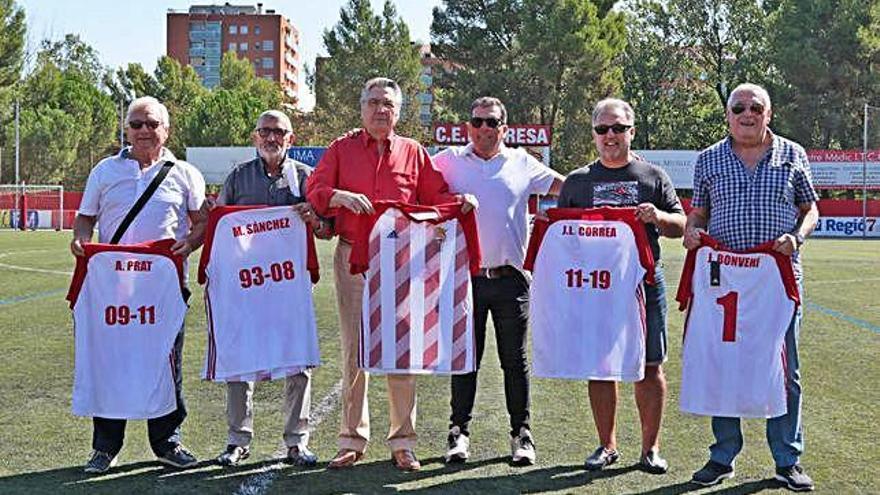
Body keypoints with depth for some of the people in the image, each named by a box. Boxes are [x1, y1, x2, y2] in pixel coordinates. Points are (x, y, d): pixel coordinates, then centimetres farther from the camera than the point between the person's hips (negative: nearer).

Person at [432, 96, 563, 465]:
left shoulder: (521, 163, 9)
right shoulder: (450, 161, 6)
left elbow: (567, 188, 13)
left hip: (510, 279, 1)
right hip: (466, 277, 0)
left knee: (515, 360, 8)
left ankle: (521, 433, 18)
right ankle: (459, 431, 17)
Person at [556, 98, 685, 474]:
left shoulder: (653, 177, 9)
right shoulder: (576, 181, 13)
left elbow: (680, 227, 10)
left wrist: (658, 217, -11)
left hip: (645, 282, -1)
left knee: (649, 367, 2)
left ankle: (650, 447, 14)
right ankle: (607, 446, 18)